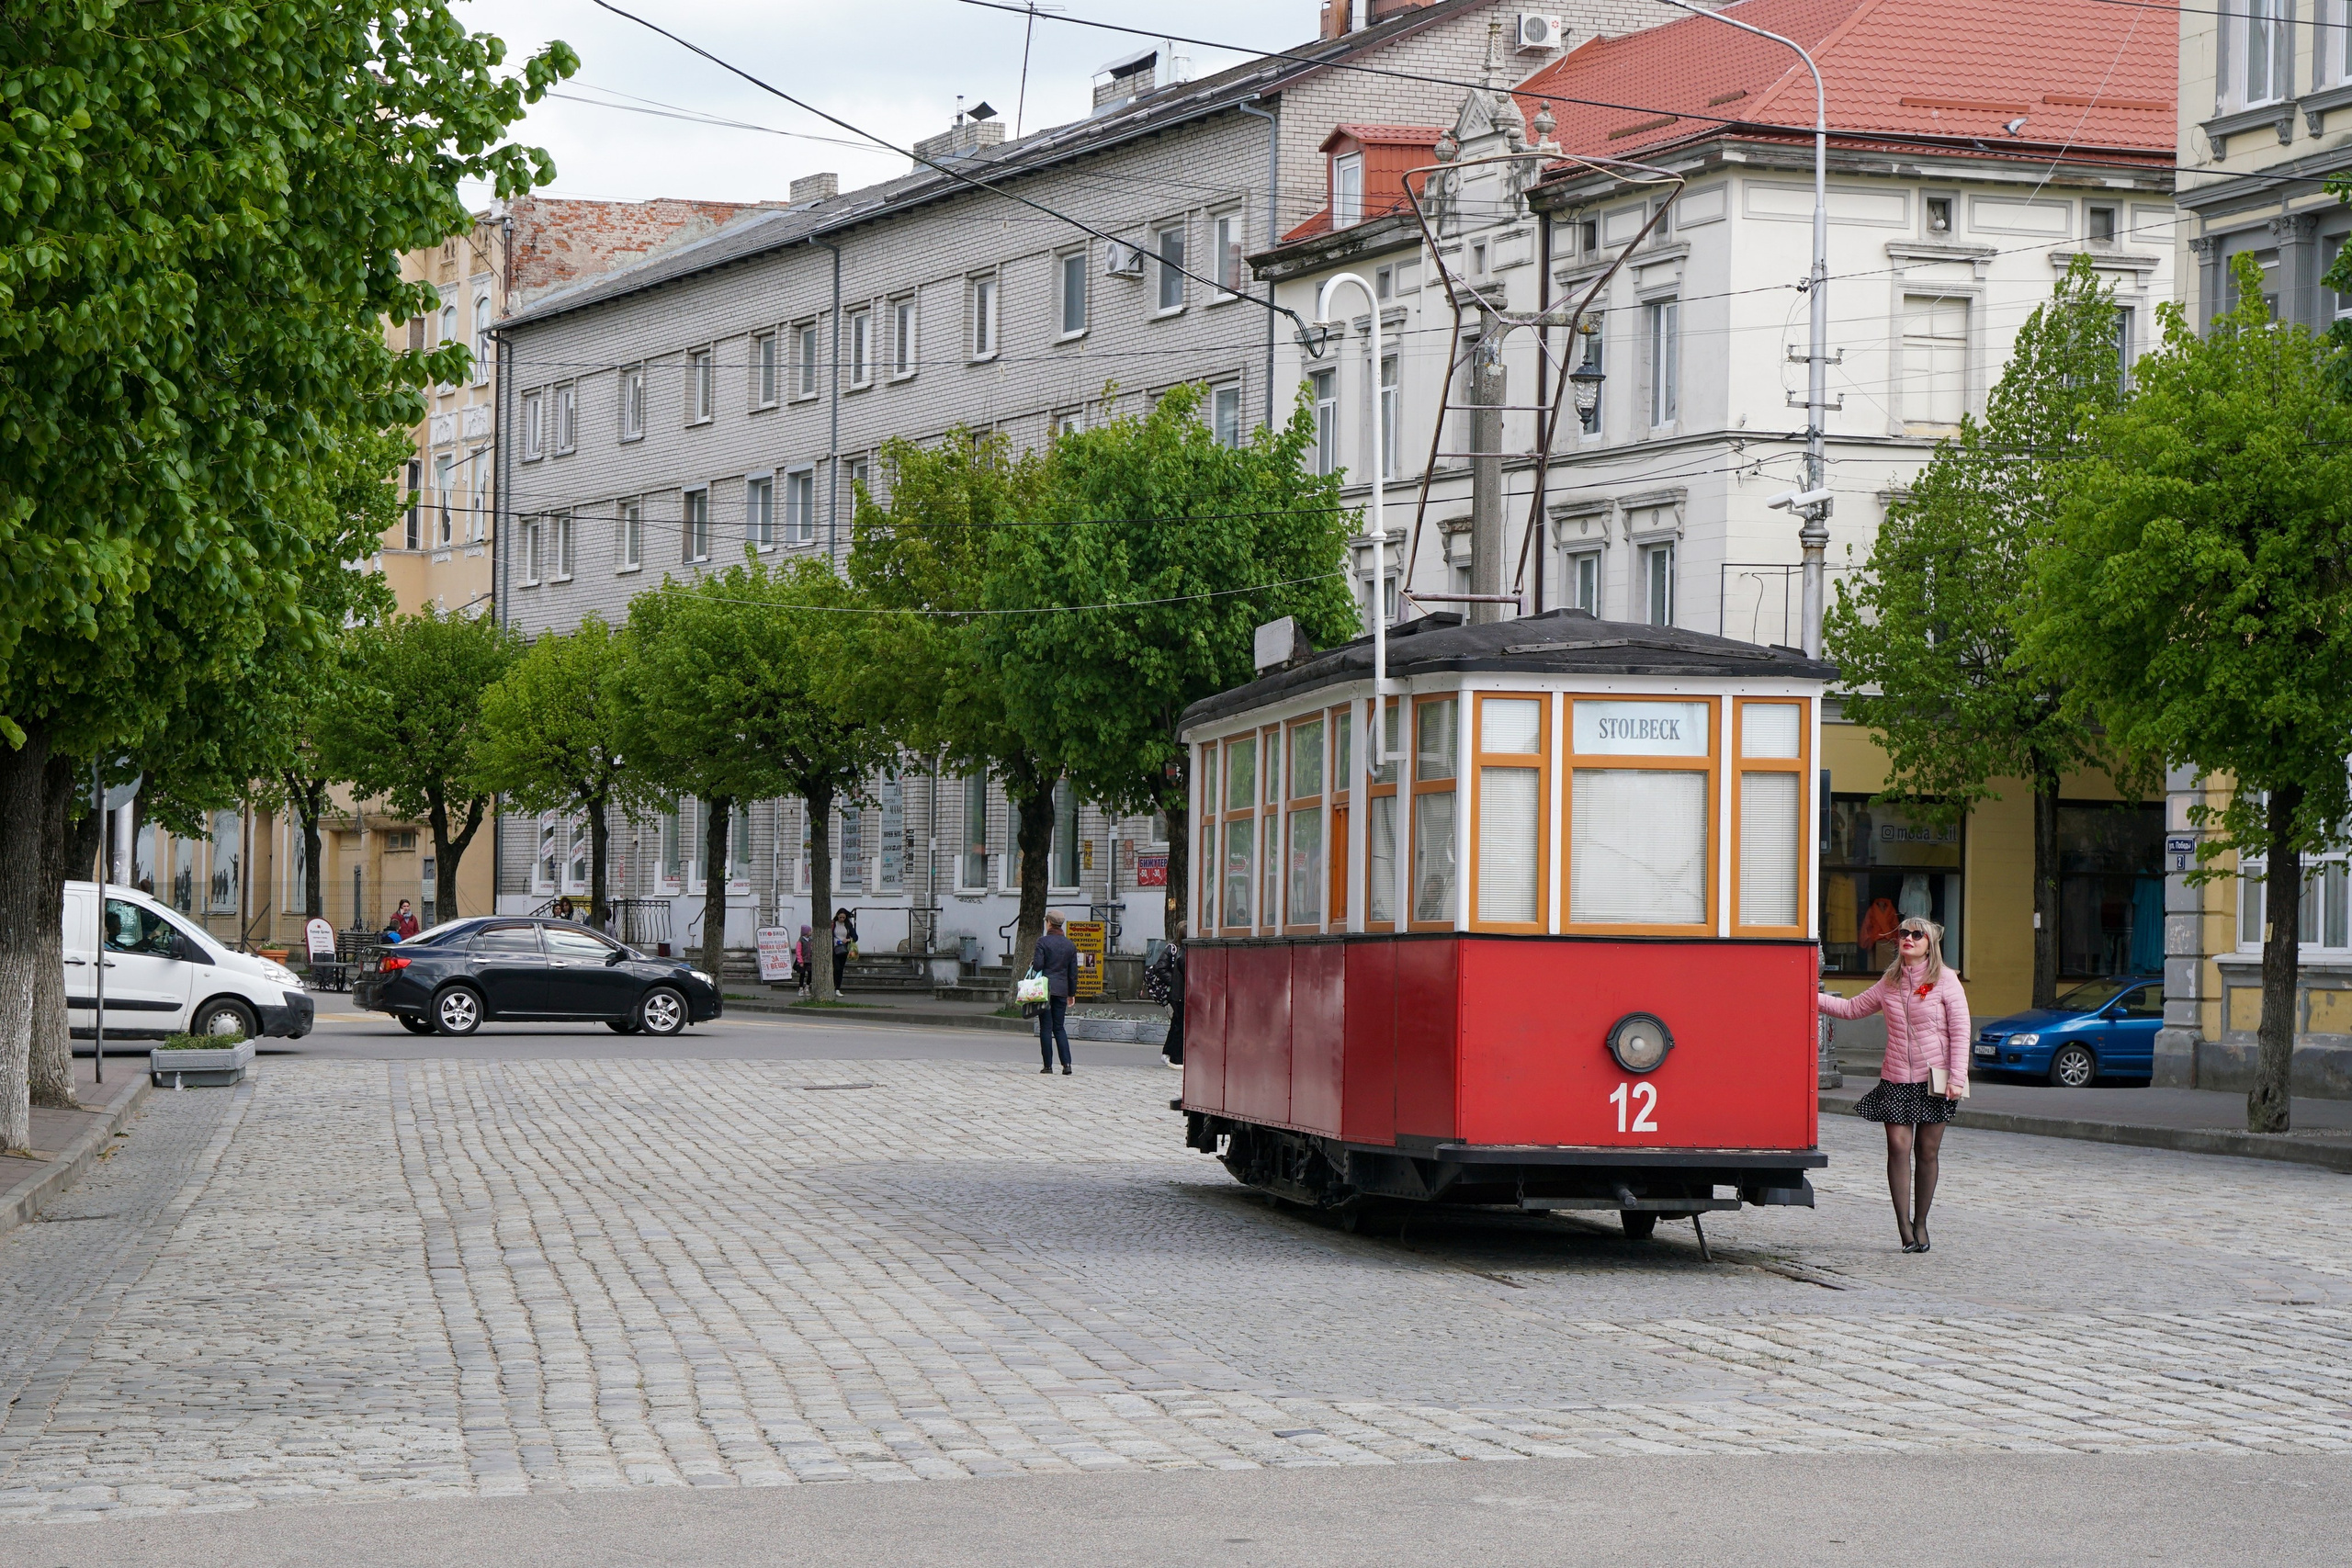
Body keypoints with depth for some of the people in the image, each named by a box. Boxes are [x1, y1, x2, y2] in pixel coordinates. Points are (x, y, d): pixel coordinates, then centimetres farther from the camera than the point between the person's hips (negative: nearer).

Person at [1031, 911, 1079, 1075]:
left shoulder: (1043, 941, -7)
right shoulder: (1070, 945, 7)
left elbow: (1038, 965, -13)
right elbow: (1073, 972, 10)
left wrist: (1032, 961, 10)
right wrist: (1071, 994, 18)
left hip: (1045, 988, -4)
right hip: (1062, 990, 4)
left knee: (1046, 1027, 1)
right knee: (1059, 1027, 10)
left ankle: (1048, 1065, 0)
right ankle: (1066, 1063, -3)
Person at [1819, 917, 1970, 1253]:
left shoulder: (1945, 980, -2)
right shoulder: (1890, 982, 10)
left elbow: (1960, 1032, -4)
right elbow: (1853, 1008, 20)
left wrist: (1956, 1078, -11)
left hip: (1934, 1077, -3)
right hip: (1896, 1078, 3)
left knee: (1927, 1151, 2)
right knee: (1898, 1147, -8)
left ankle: (1920, 1223, 13)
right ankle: (1904, 1226, -6)